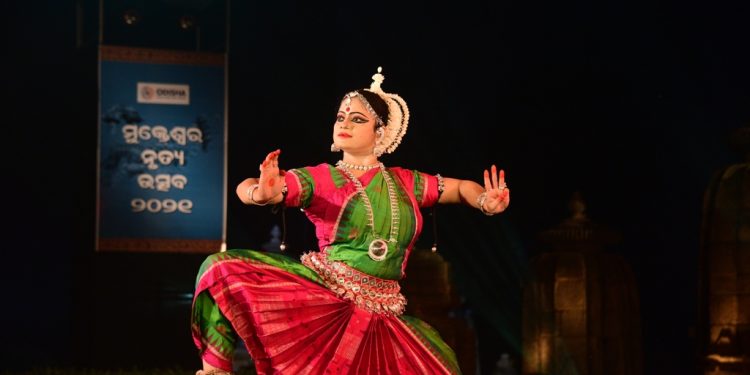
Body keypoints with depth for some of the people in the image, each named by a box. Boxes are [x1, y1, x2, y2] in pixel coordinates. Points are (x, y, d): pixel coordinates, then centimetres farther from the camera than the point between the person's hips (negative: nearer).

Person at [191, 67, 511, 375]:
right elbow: (245, 189, -10)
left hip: (378, 314, 3)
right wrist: (262, 193, -36)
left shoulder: (404, 182, 13)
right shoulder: (320, 178, 2)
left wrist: (486, 203, -1)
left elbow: (461, 187, 23)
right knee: (223, 269, -21)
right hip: (319, 292, -3)